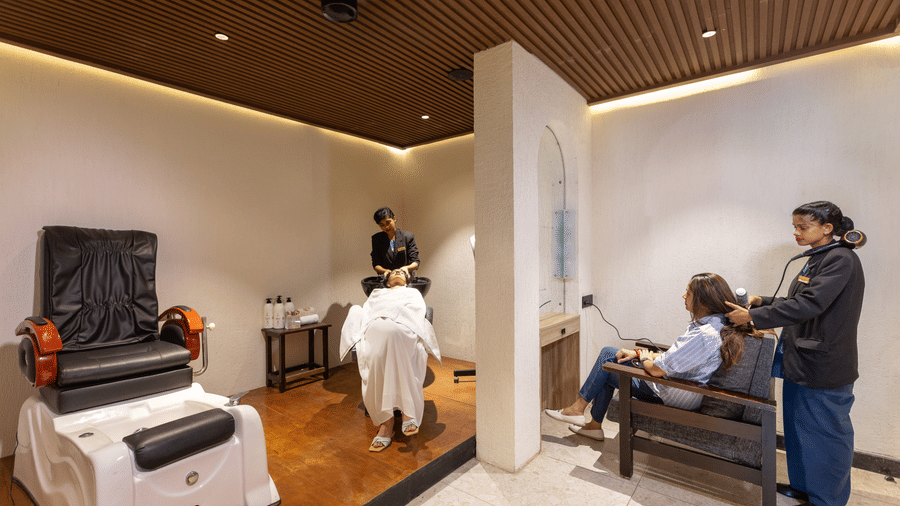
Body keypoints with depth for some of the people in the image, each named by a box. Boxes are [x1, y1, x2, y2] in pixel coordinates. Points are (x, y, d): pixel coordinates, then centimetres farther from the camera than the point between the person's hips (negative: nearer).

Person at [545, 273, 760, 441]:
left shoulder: (705, 336, -32)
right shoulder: (716, 323, 1)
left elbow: (657, 370, -28)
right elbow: (673, 356, 9)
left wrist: (645, 358, -5)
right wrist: (638, 353, 2)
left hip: (677, 396, -9)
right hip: (677, 381, 9)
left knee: (607, 364, -1)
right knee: (608, 352, 9)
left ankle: (578, 408, 19)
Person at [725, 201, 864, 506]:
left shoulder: (841, 259, -17)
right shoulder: (817, 260, 11)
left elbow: (809, 305, -27)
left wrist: (754, 317, -26)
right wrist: (763, 302, 6)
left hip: (824, 367, -9)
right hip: (801, 362, 9)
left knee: (826, 433, 8)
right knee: (799, 428, 19)